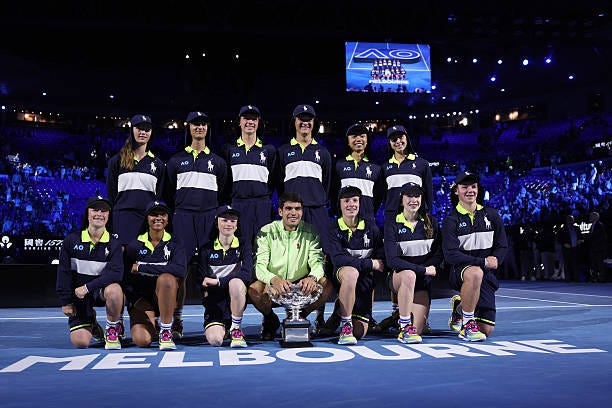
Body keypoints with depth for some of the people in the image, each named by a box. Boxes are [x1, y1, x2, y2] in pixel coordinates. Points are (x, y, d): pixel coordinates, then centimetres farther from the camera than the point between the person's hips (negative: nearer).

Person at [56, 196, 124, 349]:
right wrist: (65, 301, -1)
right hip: (78, 295, 1)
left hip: (101, 290, -1)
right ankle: (92, 324, 26)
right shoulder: (71, 240, -2)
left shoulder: (113, 243, -4)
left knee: (114, 289, -39)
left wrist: (88, 287, -24)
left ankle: (113, 328, -11)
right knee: (80, 342, -12)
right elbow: (63, 272, 1)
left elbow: (116, 273, -18)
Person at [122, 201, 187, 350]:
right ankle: (153, 324, 16)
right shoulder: (135, 245, 0)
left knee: (166, 278, -34)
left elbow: (181, 270, -22)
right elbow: (126, 279, -2)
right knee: (141, 340, -22)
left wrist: (141, 267, -18)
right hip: (141, 299, 1)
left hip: (165, 296, -1)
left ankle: (165, 331, -21)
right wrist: (144, 309, -12)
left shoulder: (174, 243, -2)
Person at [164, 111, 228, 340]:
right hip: (183, 217, 0)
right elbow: (168, 194, 16)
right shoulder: (175, 161, 15)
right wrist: (169, 219, 9)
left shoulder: (218, 162, 15)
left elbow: (223, 195, 15)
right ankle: (176, 321, 1)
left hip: (210, 217, 0)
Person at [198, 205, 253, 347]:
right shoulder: (207, 249, 4)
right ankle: (222, 327, 17)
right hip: (215, 301, 1)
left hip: (236, 298, -1)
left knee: (236, 282, -35)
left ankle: (235, 329, -16)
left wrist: (217, 281, -18)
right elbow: (203, 281, -1)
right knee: (215, 340, -22)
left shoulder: (244, 244, 2)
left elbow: (247, 274, -14)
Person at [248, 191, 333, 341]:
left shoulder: (311, 232, -1)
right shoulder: (266, 232, -7)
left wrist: (312, 277, -34)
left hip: (301, 289, 2)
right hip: (274, 289, -1)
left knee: (326, 284, -24)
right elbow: (259, 265, -17)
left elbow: (317, 261, -9)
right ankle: (270, 320, 3)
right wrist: (274, 279, -40)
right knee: (254, 288, -32)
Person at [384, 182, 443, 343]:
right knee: (409, 275, -39)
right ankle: (404, 327, -27)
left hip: (423, 281, 2)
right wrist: (424, 270, -20)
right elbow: (392, 260, -14)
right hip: (398, 277, -2)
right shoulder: (392, 225, -4)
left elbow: (438, 254, 5)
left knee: (417, 330, -13)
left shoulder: (431, 222, 6)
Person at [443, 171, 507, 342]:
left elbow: (502, 246, 10)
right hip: (460, 270, -4)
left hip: (486, 274, 4)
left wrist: (495, 260, -10)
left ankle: (459, 307, 33)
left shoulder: (491, 215, 8)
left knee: (486, 330, 1)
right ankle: (467, 326, -23)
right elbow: (451, 255, -16)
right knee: (475, 273, -42)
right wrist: (483, 262, -22)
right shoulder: (451, 220, -5)